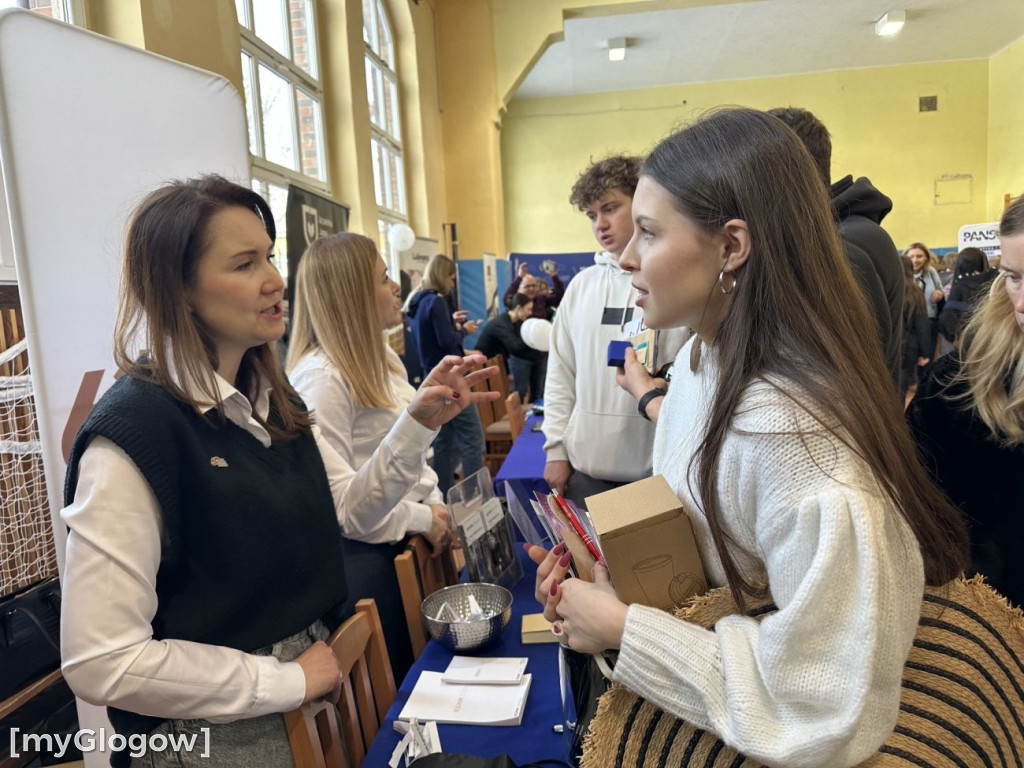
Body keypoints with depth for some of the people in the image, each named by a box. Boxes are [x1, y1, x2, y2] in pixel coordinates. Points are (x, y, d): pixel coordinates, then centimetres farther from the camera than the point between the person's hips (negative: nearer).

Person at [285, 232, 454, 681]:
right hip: (366, 555, -8)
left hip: (406, 539, 8)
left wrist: (435, 502, 4)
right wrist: (421, 518, -15)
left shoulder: (379, 356, 7)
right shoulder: (321, 376, -23)